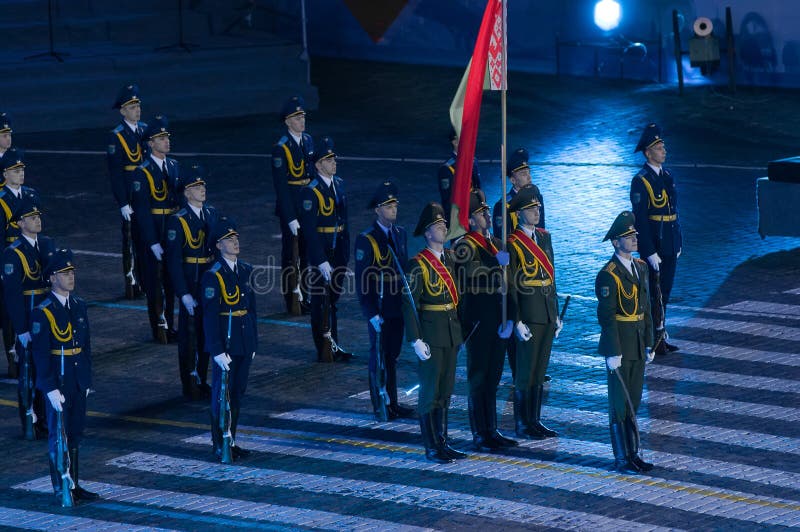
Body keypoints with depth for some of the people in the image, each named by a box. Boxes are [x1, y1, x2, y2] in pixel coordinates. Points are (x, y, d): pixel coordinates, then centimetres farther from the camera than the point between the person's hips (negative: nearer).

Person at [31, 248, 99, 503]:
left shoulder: (79, 306, 7)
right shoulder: (43, 313, -13)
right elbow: (41, 354, -15)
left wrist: (87, 380, 11)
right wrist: (51, 390, -19)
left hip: (78, 384, 6)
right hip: (57, 384, -6)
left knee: (75, 434, 13)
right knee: (58, 437, 1)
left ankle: (74, 485, 22)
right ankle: (61, 491, 9)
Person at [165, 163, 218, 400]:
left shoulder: (212, 214, 5)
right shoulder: (177, 221, -13)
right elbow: (173, 261, -14)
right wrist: (184, 294, -19)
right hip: (191, 285, -6)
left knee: (207, 333, 13)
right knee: (190, 334, 3)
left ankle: (201, 381, 25)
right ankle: (190, 387, 12)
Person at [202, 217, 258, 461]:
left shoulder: (246, 271, 8)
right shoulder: (213, 276, -13)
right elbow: (210, 317, -15)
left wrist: (253, 342, 13)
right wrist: (218, 351, -18)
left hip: (245, 343, 6)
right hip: (225, 343, -6)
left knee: (238, 392, 12)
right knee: (222, 393, 0)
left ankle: (231, 441, 21)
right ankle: (219, 446, 9)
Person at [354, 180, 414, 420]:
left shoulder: (400, 234, 8)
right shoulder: (366, 240, -13)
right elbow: (362, 281, -13)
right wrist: (372, 313, -16)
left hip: (398, 308, 6)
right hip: (379, 310, -6)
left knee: (393, 356, 16)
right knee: (379, 358, 2)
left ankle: (392, 403, 25)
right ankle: (380, 407, 11)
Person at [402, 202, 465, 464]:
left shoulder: (450, 257, 8)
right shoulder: (418, 265, -12)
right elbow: (409, 305, -14)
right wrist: (416, 341, -18)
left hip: (452, 331, 7)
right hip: (431, 333, -7)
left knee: (445, 390, 12)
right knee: (430, 391, -1)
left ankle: (443, 442, 20)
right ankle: (431, 448, 5)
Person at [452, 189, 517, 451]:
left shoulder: (497, 245, 13)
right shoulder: (464, 246, -8)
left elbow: (505, 286, 12)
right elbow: (467, 273, -29)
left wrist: (508, 319, 3)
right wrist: (496, 262, -36)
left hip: (497, 322, 7)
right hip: (477, 321, -7)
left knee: (493, 378, 13)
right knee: (478, 379, 0)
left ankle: (492, 431, 20)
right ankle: (479, 435, 6)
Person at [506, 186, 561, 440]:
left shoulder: (544, 236, 11)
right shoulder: (513, 244, -11)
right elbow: (510, 286, -12)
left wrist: (556, 314, 15)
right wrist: (517, 322, -15)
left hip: (547, 312, 7)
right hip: (528, 312, -7)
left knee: (540, 371, 12)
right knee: (525, 373, 0)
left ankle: (535, 421, 20)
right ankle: (523, 425, 8)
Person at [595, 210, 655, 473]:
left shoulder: (640, 267, 10)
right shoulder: (609, 275, -15)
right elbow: (606, 316, -17)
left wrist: (649, 343, 14)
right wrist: (613, 353, -20)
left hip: (638, 345, 8)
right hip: (619, 347, -8)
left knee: (633, 402, 13)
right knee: (620, 404, -1)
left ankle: (633, 454, 21)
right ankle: (622, 459, 4)